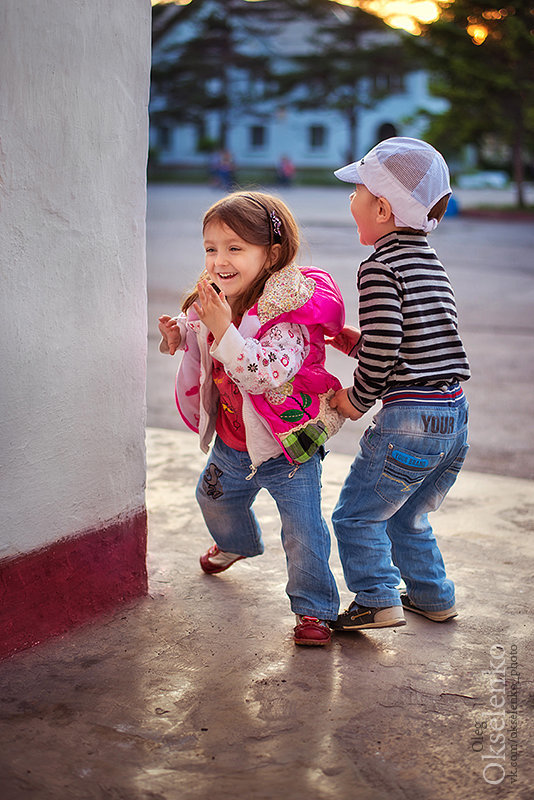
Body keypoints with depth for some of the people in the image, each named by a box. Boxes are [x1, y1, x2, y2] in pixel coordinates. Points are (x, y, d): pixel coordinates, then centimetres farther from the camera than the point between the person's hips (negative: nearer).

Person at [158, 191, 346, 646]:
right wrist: (180, 336, -9)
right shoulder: (213, 302, -7)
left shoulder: (288, 311, -29)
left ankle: (314, 609, 14)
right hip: (232, 442, 8)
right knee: (215, 498, 31)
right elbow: (205, 359, 12)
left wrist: (222, 328, -46)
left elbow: (266, 374, -41)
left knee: (303, 532, -6)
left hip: (287, 447, -8)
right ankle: (237, 544, 63)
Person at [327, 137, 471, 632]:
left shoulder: (380, 267, -13)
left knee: (356, 515, 7)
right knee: (407, 517, 25)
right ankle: (433, 597, 33)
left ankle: (377, 601, 5)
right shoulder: (430, 262, 13)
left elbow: (381, 350, -19)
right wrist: (358, 342, 13)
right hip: (456, 415, 9)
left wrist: (357, 398, -3)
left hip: (409, 419, -8)